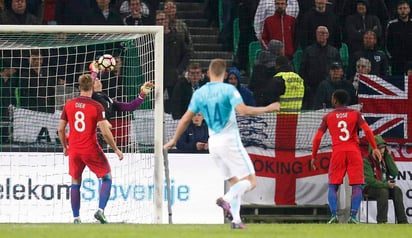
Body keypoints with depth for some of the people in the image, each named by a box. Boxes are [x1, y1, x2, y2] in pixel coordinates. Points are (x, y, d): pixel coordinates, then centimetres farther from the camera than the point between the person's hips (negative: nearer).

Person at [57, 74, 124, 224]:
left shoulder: (69, 105, 1)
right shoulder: (97, 107, -11)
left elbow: (60, 129, 6)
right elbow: (105, 132, -15)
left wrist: (65, 147, 21)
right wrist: (116, 150, -4)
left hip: (74, 150, 3)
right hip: (91, 150, -3)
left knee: (75, 182, 14)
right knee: (107, 177, 11)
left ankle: (76, 218, 11)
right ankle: (101, 210, -6)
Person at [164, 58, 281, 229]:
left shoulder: (199, 93, 6)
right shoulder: (228, 89, -10)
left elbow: (186, 119, 10)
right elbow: (243, 110, -22)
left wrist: (174, 140, 21)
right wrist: (267, 109, -10)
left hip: (213, 143, 6)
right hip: (230, 140, -6)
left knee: (234, 182, 16)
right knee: (250, 181, -3)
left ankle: (235, 220, 3)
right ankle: (226, 200, -28)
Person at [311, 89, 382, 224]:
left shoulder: (328, 117, 8)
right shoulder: (355, 114, 7)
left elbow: (317, 138, 4)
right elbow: (367, 130, -8)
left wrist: (314, 157, 11)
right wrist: (374, 148, -5)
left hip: (337, 152, 0)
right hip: (354, 152, 0)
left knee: (333, 186, 7)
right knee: (356, 186, 2)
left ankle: (334, 215, -9)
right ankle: (353, 216, -11)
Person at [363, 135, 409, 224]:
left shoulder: (385, 159, 7)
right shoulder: (367, 161, -12)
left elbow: (395, 173, -5)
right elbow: (370, 180, -19)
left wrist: (388, 156, -9)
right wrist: (385, 185, -23)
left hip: (385, 186, 6)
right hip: (370, 188, -6)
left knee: (397, 190, -21)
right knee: (383, 192, -34)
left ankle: (402, 221, -28)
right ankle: (381, 221, -35)